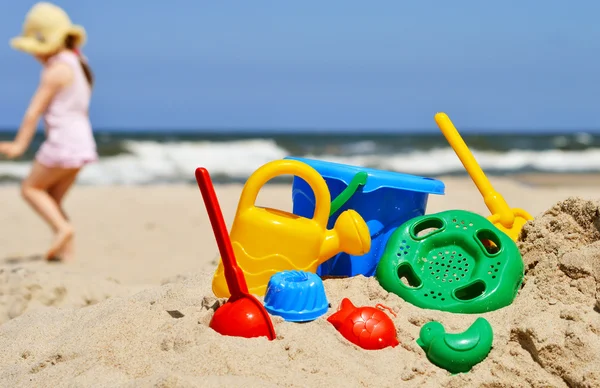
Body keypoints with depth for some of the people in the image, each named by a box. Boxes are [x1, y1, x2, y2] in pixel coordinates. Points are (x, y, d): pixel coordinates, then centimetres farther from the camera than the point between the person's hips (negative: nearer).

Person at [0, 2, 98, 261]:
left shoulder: (56, 70, -12)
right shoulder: (79, 64, 15)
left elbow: (35, 111, -12)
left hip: (63, 140, -9)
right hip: (82, 140, 9)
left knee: (30, 187, 5)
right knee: (53, 200, 14)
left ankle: (62, 227, -12)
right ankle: (66, 249, 5)